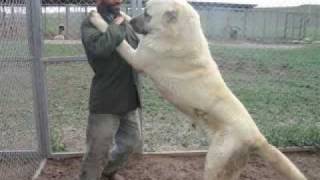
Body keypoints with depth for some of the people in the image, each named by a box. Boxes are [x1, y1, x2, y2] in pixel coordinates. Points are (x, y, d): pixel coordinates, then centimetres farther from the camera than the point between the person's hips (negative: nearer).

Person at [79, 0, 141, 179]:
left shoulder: (125, 22, 10)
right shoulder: (90, 23, -10)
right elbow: (100, 47, -32)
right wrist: (116, 26, -17)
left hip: (128, 99, 8)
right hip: (106, 101, -7)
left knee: (131, 141, 22)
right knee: (98, 152, 1)